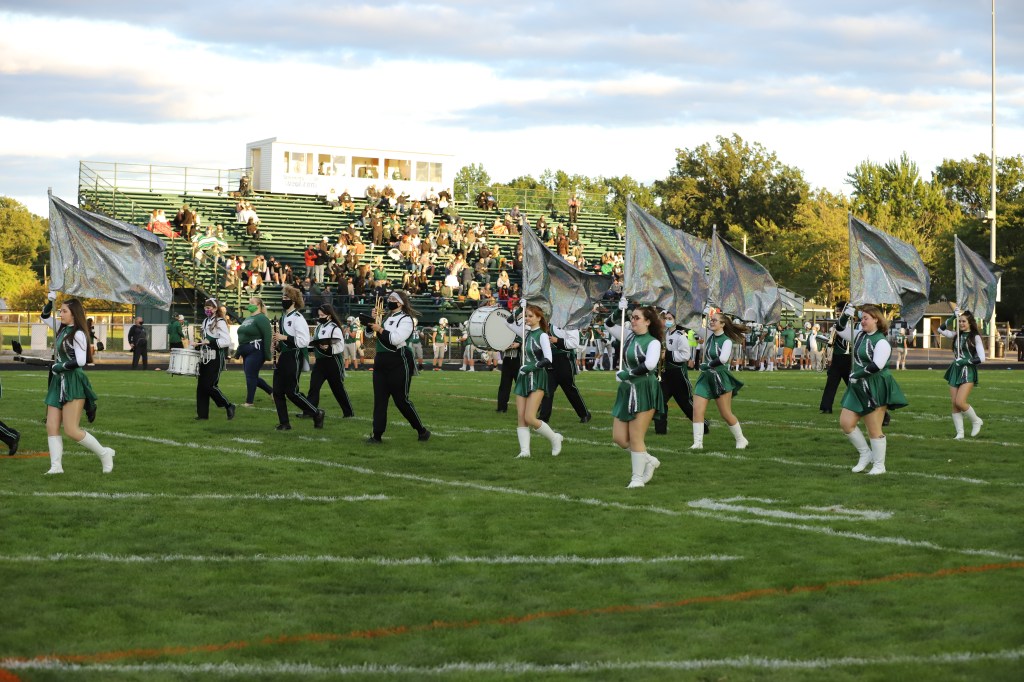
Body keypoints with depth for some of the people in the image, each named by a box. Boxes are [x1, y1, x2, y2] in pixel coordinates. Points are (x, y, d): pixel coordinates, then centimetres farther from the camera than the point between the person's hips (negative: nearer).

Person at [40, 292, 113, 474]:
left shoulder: (78, 334, -13)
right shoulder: (62, 328, 12)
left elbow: (80, 361, -22)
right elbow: (45, 317, 25)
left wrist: (59, 367, -12)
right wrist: (50, 300, 10)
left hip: (73, 383, -9)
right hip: (59, 382, 9)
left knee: (71, 430, -11)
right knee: (51, 427, -1)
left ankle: (104, 454, 4)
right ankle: (56, 466, -2)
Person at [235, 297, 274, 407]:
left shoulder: (261, 318, -11)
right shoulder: (247, 319, 19)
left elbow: (267, 336, -17)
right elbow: (243, 336, 24)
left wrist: (267, 354, -20)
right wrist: (238, 352, 20)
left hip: (256, 352, -10)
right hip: (246, 352, 10)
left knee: (250, 376, -6)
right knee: (253, 377, 12)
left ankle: (249, 401, 2)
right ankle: (271, 391, 24)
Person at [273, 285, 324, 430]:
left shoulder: (298, 319, -14)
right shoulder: (284, 318, 14)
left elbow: (304, 341, -21)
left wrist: (284, 338, -22)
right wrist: (279, 346, 9)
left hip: (294, 358, -9)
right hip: (284, 357, 9)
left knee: (291, 391, -8)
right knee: (277, 391, 5)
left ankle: (317, 414, 7)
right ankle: (284, 423, 12)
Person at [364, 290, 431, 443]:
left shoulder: (406, 319, -9)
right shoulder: (387, 318, 18)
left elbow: (396, 339, -22)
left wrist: (380, 329, -16)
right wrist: (372, 325, 5)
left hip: (399, 363, -8)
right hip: (381, 362, 8)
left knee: (401, 400, -4)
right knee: (379, 399, 2)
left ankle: (422, 430, 11)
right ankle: (377, 434, 3)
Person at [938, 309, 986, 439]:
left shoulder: (975, 337, -5)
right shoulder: (957, 335, 10)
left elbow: (981, 358, -10)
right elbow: (941, 329, 5)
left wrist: (964, 361, -13)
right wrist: (953, 317, 0)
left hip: (968, 371, -6)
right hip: (955, 370, 6)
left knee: (960, 402, -18)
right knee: (954, 404, 0)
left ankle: (976, 421, 7)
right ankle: (960, 433, 5)